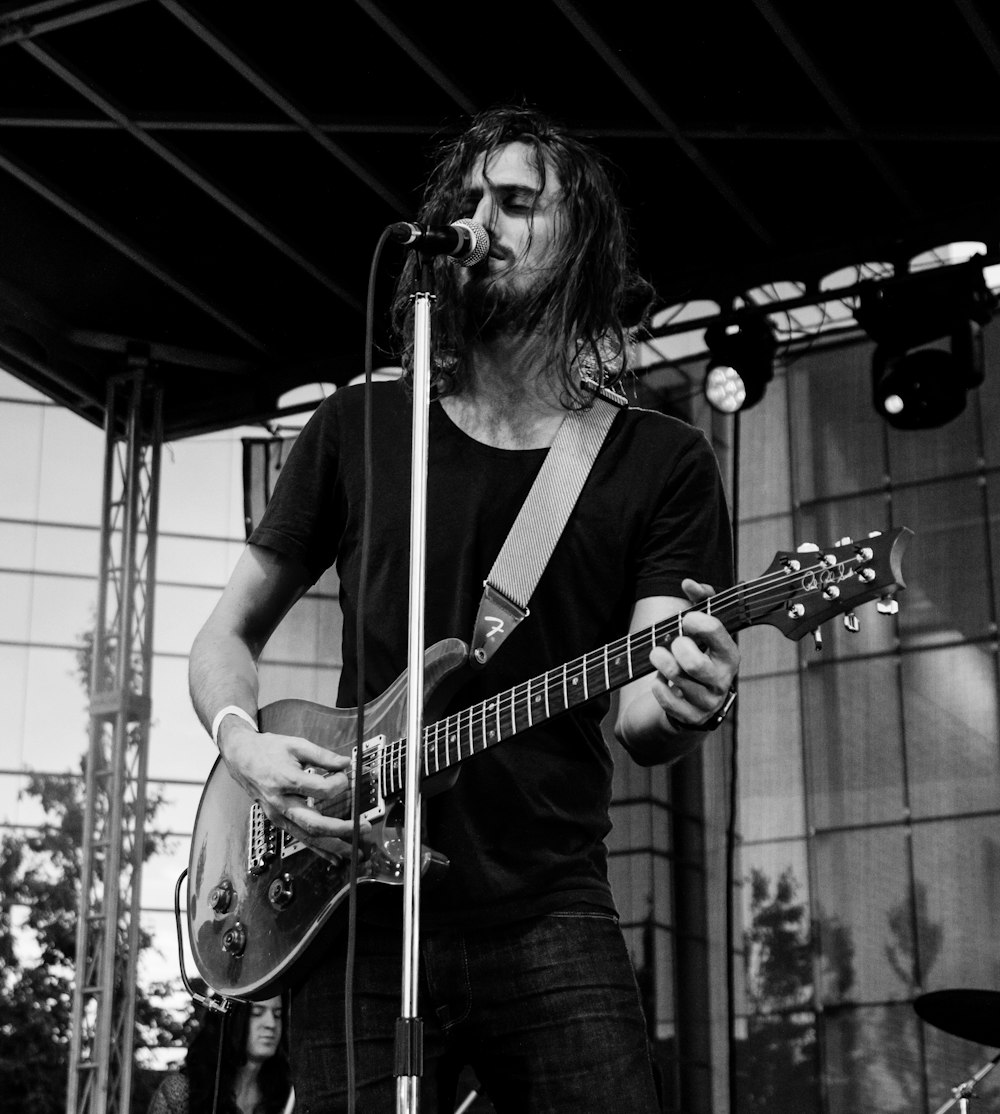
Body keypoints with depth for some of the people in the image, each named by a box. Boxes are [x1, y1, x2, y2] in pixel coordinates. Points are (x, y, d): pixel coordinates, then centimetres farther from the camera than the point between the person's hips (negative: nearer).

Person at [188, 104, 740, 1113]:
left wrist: (681, 702, -29)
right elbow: (227, 633, 15)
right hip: (357, 916, 1)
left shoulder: (661, 461, 4)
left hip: (550, 912, -1)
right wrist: (243, 744, -6)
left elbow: (637, 712, -5)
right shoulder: (357, 427, 8)